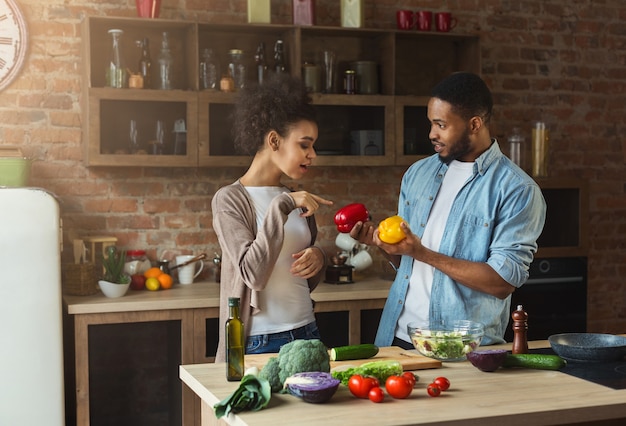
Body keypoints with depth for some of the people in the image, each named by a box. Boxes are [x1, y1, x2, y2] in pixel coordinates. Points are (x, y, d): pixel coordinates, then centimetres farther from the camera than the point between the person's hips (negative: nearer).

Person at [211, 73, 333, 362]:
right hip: (260, 343, -6)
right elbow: (253, 274, -22)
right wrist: (282, 206, -23)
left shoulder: (294, 199, 10)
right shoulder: (230, 200, -9)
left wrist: (318, 258, -4)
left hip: (307, 333, 6)